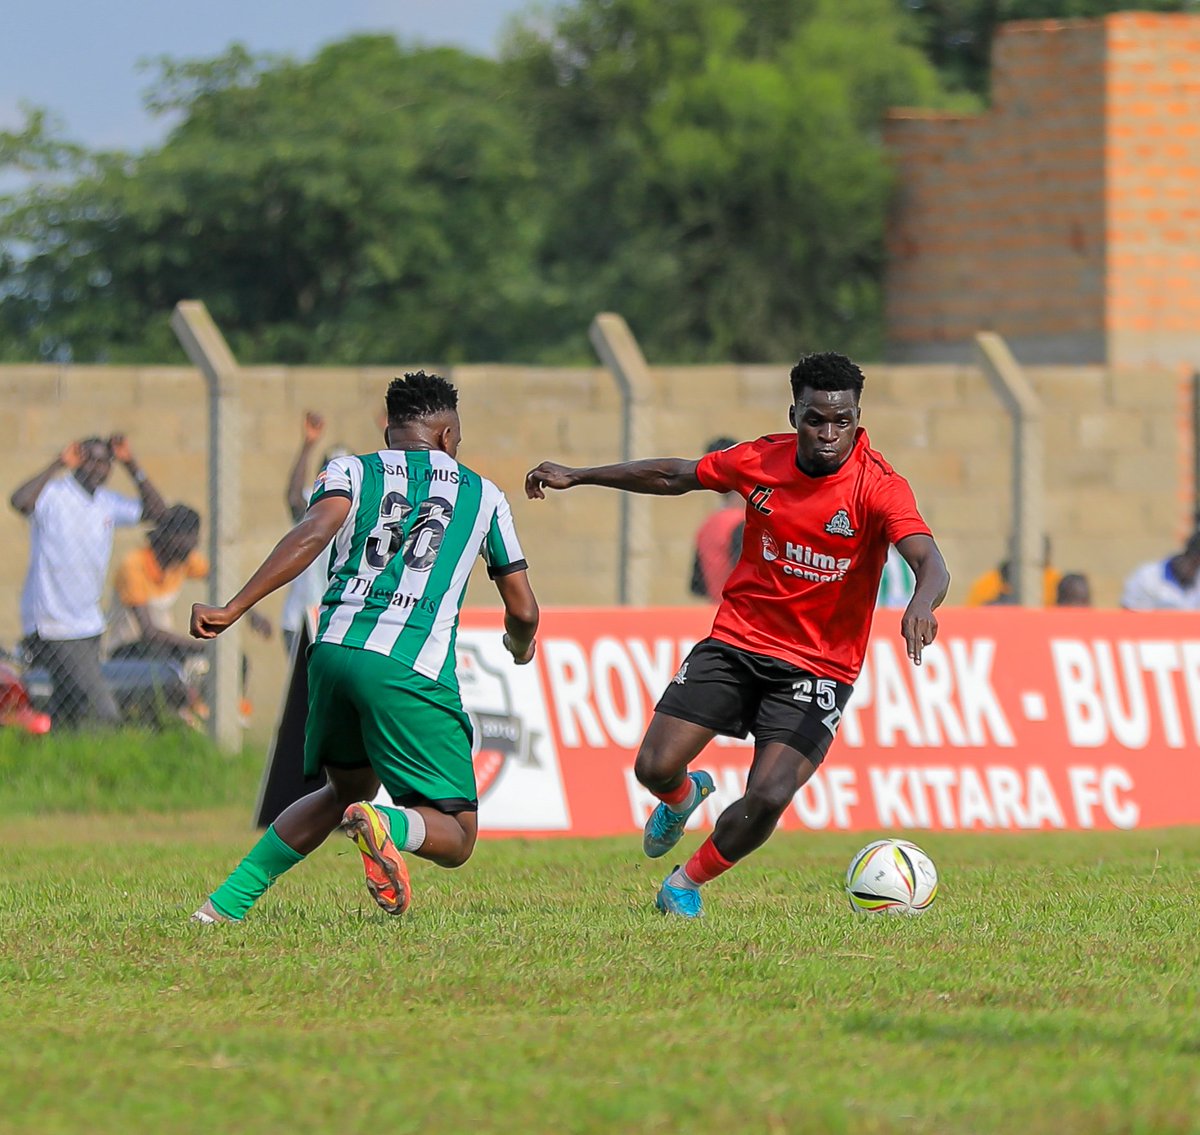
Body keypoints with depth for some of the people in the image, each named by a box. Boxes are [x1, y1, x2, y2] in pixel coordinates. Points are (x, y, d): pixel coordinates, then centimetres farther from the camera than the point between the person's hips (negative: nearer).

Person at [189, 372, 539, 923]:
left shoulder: (351, 471, 16)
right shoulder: (484, 494, 18)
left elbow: (311, 536, -6)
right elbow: (523, 612, 21)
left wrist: (232, 609, -10)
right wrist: (521, 647, 45)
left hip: (334, 649, 4)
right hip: (412, 670, -4)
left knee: (346, 789, 30)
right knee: (455, 838, 4)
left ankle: (228, 901, 21)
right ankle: (385, 824, -31)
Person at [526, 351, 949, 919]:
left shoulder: (880, 487, -18)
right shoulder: (761, 460, -5)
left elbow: (929, 562, -34)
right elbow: (675, 476, 12)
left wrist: (922, 602, -58)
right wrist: (576, 476, 17)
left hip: (819, 666, -3)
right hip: (736, 640, 3)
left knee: (768, 799, -19)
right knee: (655, 767, -8)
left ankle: (688, 882, 12)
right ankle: (683, 797, 32)